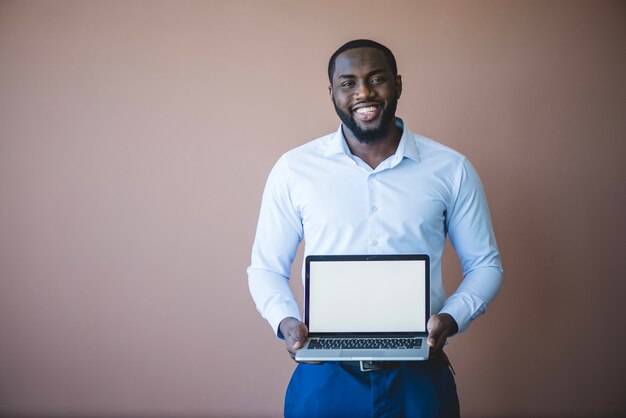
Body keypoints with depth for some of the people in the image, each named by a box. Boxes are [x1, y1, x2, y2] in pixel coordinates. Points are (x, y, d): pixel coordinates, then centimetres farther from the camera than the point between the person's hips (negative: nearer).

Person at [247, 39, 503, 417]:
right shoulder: (293, 169, 0)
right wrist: (285, 322, -12)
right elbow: (266, 268, 7)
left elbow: (484, 264, 8)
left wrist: (451, 318, -11)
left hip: (419, 377, 0)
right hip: (324, 378, 0)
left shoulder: (451, 169, 1)